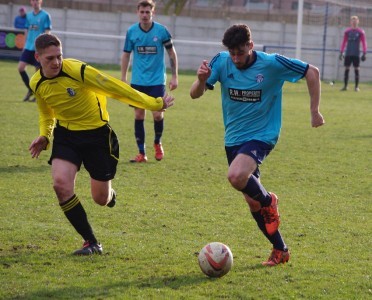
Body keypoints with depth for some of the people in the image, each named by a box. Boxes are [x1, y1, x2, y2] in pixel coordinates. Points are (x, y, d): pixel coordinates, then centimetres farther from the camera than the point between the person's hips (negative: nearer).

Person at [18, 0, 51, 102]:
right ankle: (30, 90, 13)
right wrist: (24, 45, 16)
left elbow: (47, 33, -8)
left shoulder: (45, 16, -5)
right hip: (28, 47, 5)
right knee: (20, 67, -5)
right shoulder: (29, 15, 12)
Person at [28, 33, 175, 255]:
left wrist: (154, 103, -14)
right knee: (61, 183, -22)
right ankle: (91, 243, -9)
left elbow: (115, 88, -18)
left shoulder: (78, 71, -23)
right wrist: (44, 136, -4)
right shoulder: (37, 84, -4)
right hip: (65, 135, 4)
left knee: (101, 199, 1)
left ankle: (110, 194, 45)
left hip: (97, 134, -3)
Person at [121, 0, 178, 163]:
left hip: (157, 80, -2)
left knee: (158, 114, -8)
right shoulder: (131, 31, -1)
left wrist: (174, 76, 0)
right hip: (138, 81, 2)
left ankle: (157, 143, 22)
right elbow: (126, 55, 9)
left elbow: (172, 53, 3)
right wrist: (123, 78, 5)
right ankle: (141, 153, 9)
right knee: (139, 115, 1)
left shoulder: (161, 31, -6)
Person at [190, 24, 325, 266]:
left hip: (262, 135, -5)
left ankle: (268, 201, -1)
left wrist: (315, 111, -7)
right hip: (233, 138, 5)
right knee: (252, 200, 9)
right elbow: (195, 94, -9)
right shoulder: (221, 62, -8)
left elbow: (312, 72, -6)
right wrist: (201, 80, -32)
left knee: (236, 176, -32)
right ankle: (280, 250, 25)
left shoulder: (272, 64, -16)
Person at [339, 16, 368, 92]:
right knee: (346, 69, 1)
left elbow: (364, 43, 1)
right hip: (348, 53, 2)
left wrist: (364, 53, -5)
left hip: (356, 54, -2)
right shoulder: (347, 31, 8)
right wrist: (341, 52, 6)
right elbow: (344, 42, 11)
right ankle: (345, 86, 6)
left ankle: (356, 87, 2)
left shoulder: (361, 32, 1)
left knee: (356, 70, -2)